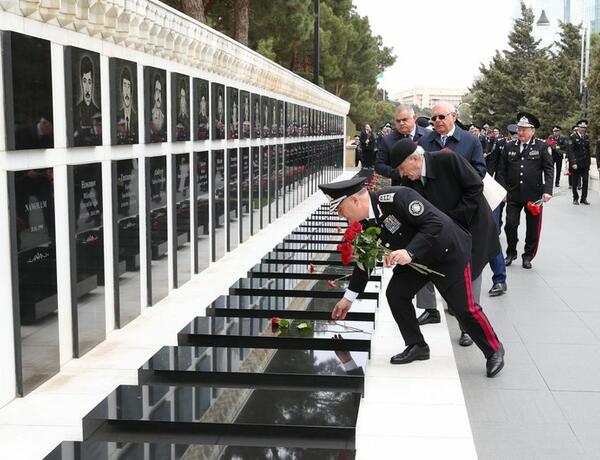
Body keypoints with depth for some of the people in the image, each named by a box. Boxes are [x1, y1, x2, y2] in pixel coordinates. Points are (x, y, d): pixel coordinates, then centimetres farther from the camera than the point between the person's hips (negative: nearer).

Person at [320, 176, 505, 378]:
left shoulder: (396, 197, -33)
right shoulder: (369, 222, -7)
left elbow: (435, 223, -34)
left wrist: (410, 252, -42)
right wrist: (348, 298, 10)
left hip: (449, 252, -7)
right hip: (417, 259, 7)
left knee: (464, 307, -3)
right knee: (395, 293, -4)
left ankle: (494, 350, 18)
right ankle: (417, 346, 12)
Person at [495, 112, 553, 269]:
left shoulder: (542, 147, -1)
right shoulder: (509, 147, 6)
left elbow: (549, 170, -4)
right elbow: (501, 170, 8)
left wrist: (547, 191, -14)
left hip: (534, 195, -2)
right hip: (513, 195, 2)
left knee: (533, 228, 7)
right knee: (510, 224, 0)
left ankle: (528, 256, 23)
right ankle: (511, 252, 20)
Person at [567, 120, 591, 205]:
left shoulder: (586, 137, 11)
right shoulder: (573, 137, -6)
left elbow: (588, 150, 16)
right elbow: (570, 151, -11)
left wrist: (589, 162, 12)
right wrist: (573, 163, -18)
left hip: (585, 163, 5)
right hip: (576, 163, -5)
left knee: (585, 181, 3)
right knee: (575, 182, 4)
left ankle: (584, 198, 12)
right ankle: (575, 199, 15)